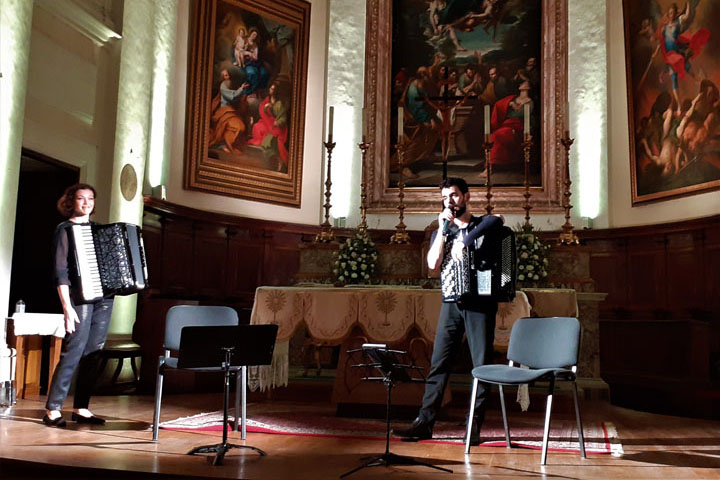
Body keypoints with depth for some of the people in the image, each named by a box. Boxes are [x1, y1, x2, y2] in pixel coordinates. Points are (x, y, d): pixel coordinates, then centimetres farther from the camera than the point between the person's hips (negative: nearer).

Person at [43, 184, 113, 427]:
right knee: (73, 353, -9)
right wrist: (67, 306, -15)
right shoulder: (65, 230, -1)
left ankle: (81, 408, 14)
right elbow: (60, 271, -8)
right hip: (80, 298, -6)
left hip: (104, 297, 6)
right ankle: (53, 409, -1)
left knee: (94, 354, 6)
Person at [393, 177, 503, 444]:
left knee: (482, 366, -2)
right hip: (451, 304, 3)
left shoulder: (483, 224, 6)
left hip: (480, 303, -3)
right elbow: (432, 263, -1)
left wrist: (466, 240, -20)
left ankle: (474, 426, 6)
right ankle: (424, 422, 3)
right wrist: (444, 229, -4)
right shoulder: (442, 231, 17)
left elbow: (497, 221, -20)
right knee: (438, 364, 0)